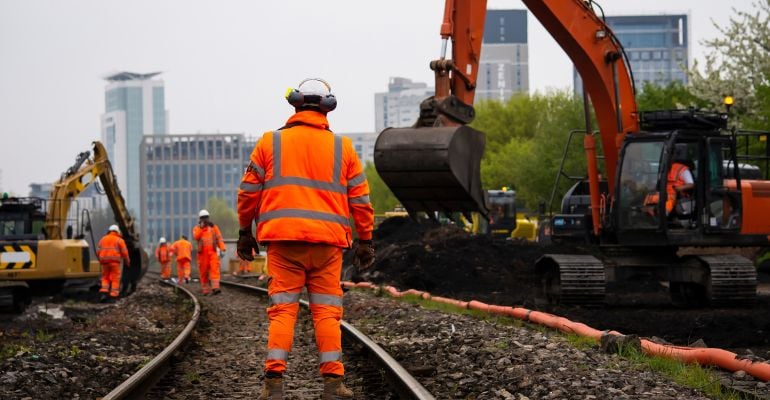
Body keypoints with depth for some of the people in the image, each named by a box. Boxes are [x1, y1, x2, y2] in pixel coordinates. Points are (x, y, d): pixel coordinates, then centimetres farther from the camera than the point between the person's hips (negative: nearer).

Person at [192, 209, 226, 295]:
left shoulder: (213, 227, 11)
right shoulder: (197, 228, 9)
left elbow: (219, 238, 5)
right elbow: (195, 237, -12)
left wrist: (222, 249, -6)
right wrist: (201, 227, -13)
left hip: (213, 252, 0)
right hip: (202, 253, 0)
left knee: (215, 269, -15)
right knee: (204, 271, 0)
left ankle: (215, 288, -25)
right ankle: (205, 290, 8)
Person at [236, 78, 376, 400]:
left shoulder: (270, 142, 7)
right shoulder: (342, 147, 8)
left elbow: (248, 191, 8)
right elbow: (360, 198, 8)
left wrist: (245, 231, 17)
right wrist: (366, 240, 14)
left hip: (283, 239, 0)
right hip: (327, 241, 0)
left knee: (282, 308, 1)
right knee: (326, 310, 4)